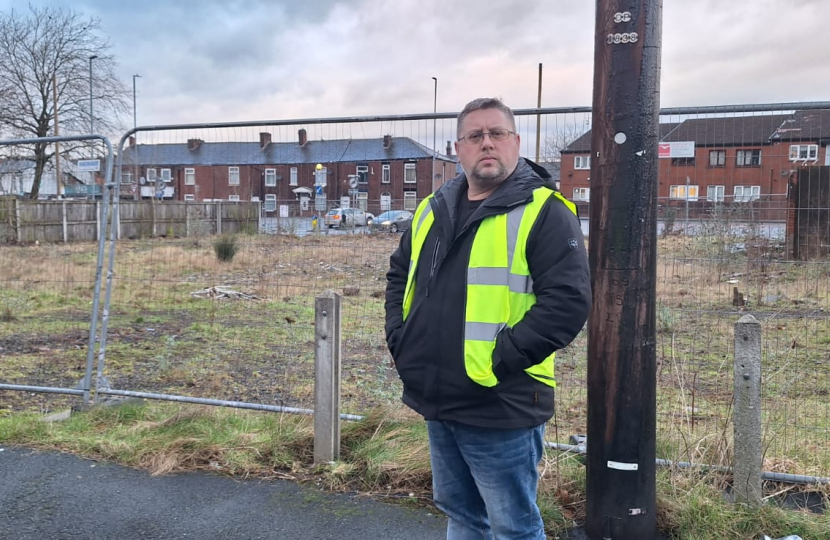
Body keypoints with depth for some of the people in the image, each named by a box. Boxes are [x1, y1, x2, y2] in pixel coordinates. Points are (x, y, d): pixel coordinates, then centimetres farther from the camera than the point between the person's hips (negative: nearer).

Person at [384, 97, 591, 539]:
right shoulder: (433, 210, 11)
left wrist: (502, 359, -21)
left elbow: (569, 299, -19)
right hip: (437, 403, 7)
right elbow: (399, 273, 22)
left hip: (500, 409, -6)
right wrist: (399, 336, 9)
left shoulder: (543, 211, -11)